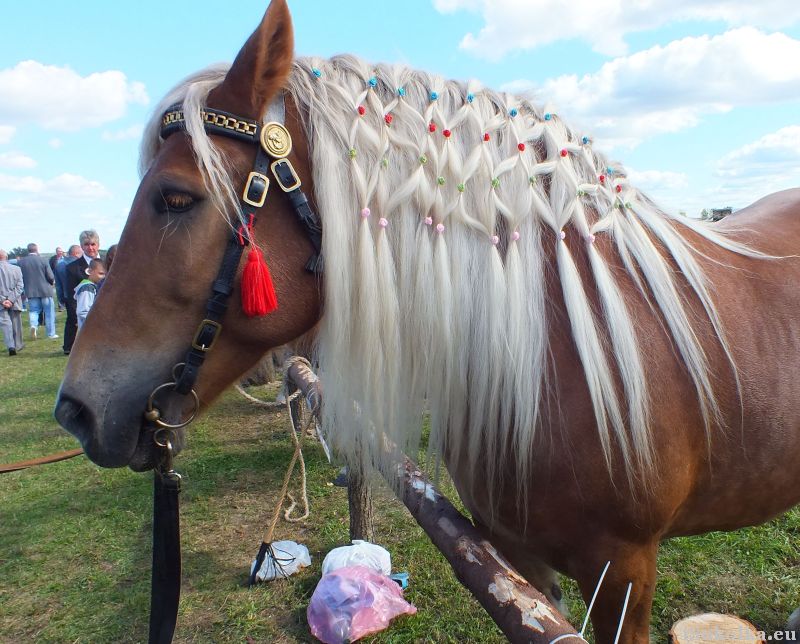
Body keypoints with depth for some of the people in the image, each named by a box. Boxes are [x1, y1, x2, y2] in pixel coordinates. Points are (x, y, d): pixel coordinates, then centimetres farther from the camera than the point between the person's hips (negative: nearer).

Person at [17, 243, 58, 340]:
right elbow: (50, 277, -10)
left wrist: (26, 284, 19)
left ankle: (33, 325, -12)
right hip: (45, 290, -2)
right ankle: (51, 333, 11)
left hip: (30, 291, 2)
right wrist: (52, 282, 11)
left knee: (33, 310, 15)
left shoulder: (20, 262, -1)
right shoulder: (42, 260, -10)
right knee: (49, 312, 7)